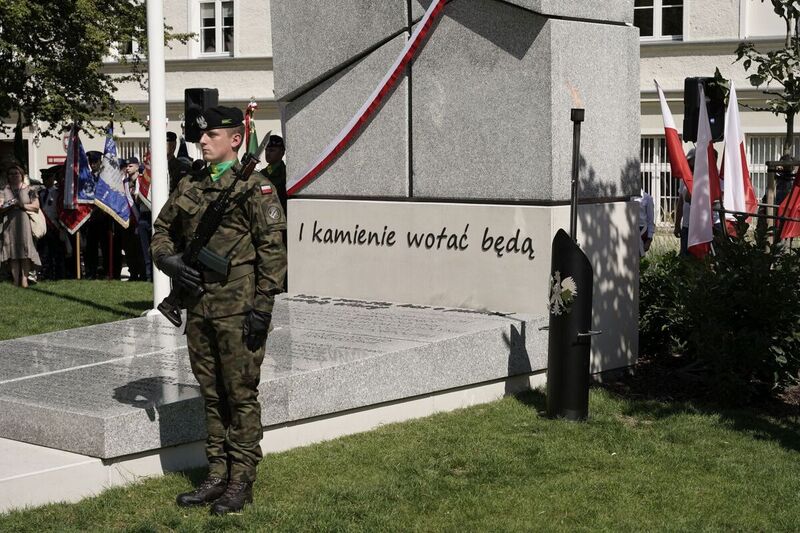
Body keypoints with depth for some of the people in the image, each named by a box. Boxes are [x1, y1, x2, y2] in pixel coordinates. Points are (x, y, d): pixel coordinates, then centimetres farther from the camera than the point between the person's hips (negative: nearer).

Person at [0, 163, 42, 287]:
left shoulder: (29, 190, 8)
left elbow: (36, 207, 1)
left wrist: (21, 205, -10)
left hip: (25, 224, -2)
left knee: (25, 251, -10)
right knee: (12, 253, -4)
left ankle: (24, 278, -12)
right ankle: (15, 280, -4)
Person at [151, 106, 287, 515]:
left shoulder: (253, 187, -7)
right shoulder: (189, 186, 12)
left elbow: (272, 248, -11)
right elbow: (162, 230, 21)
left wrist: (263, 305, -15)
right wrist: (169, 259, 0)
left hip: (237, 309, -7)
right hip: (199, 306, 7)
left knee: (241, 395, 0)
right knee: (211, 394, 14)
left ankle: (241, 483, 9)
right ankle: (216, 476, 23)